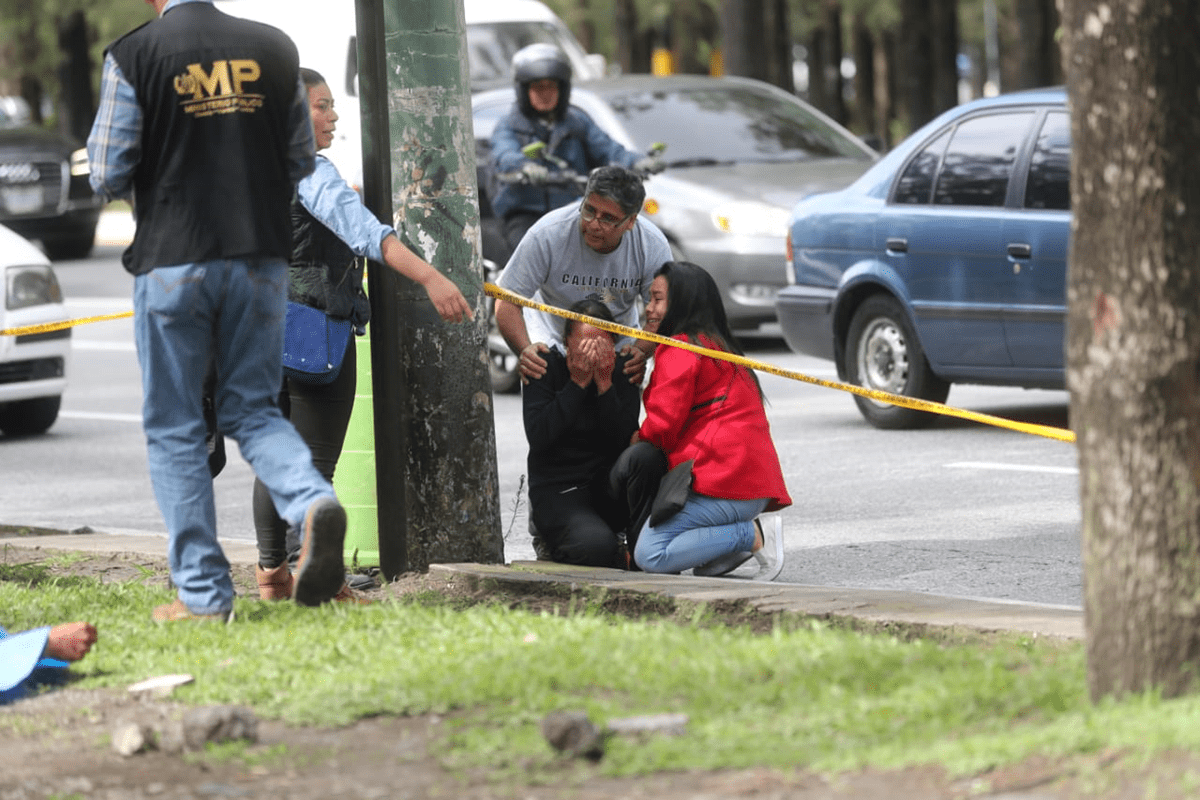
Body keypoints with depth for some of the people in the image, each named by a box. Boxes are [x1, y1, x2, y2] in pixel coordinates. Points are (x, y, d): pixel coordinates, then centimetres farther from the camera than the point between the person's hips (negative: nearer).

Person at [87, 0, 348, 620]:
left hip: (172, 261, -3)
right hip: (261, 256, 3)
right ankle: (312, 502, -14)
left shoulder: (132, 56, -8)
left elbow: (108, 176, -7)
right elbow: (302, 163, 10)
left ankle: (203, 592, 5)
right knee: (252, 409, 15)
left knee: (174, 429, 7)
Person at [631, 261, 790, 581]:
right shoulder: (718, 346, 26)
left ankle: (752, 537, -14)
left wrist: (638, 438, 9)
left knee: (650, 555, -16)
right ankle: (746, 533, 4)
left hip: (723, 486, -10)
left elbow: (662, 425, -12)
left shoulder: (677, 350, -6)